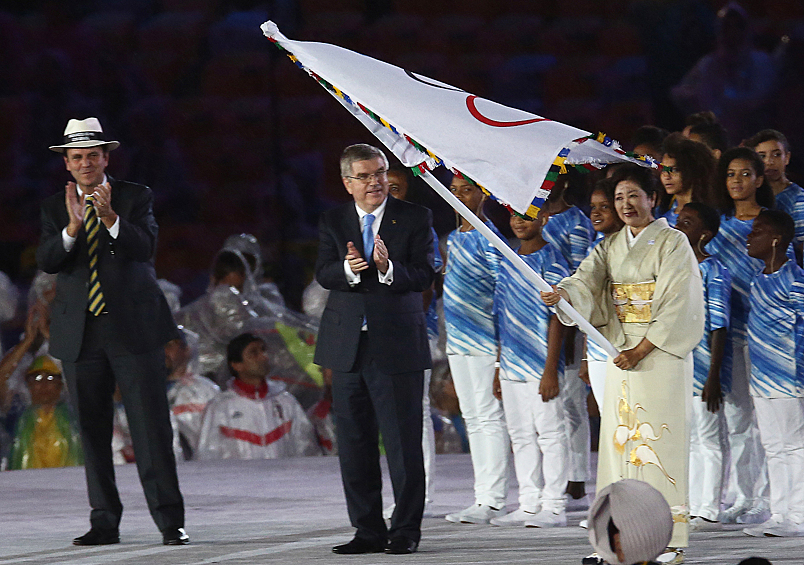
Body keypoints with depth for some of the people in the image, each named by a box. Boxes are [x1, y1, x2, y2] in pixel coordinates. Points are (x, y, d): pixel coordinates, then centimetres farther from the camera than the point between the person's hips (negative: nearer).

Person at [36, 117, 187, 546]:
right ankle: (104, 523, 11)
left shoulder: (136, 198, 4)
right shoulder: (54, 207, 10)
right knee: (92, 431, 5)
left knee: (151, 426, -8)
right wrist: (72, 227, -23)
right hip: (79, 334, 3)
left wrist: (110, 217, -28)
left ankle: (170, 521, -7)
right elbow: (46, 261, -4)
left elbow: (144, 247, -11)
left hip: (133, 329, -3)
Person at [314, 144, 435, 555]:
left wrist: (388, 268, -26)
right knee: (353, 444, 6)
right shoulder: (333, 221, 9)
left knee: (403, 441, -2)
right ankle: (368, 530, 14)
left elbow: (424, 275, -7)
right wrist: (348, 269, -23)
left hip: (397, 343, -3)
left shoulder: (415, 218, 1)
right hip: (347, 346, 3)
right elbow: (322, 273, -1)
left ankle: (405, 530, 6)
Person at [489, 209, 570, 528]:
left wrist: (551, 369, -16)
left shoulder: (550, 260, -7)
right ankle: (529, 505, 14)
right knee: (521, 435, 9)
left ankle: (553, 507, -1)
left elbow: (557, 317, -11)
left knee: (550, 433, -3)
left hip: (540, 366, -7)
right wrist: (499, 368, 17)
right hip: (511, 364, 7)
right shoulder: (508, 262, 15)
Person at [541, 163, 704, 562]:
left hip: (661, 353, -6)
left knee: (658, 438, -9)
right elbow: (587, 281, -2)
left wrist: (641, 350, -15)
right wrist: (562, 294, -25)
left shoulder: (673, 244, -4)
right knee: (621, 437, 1)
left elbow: (677, 305, -10)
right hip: (621, 355, 6)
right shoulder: (610, 247, 14)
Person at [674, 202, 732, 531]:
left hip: (703, 369, -8)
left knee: (707, 440, -2)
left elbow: (719, 327, -13)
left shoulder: (713, 272, -10)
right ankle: (692, 509, 16)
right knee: (688, 440, 11)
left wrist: (714, 376, -18)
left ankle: (710, 513, 1)